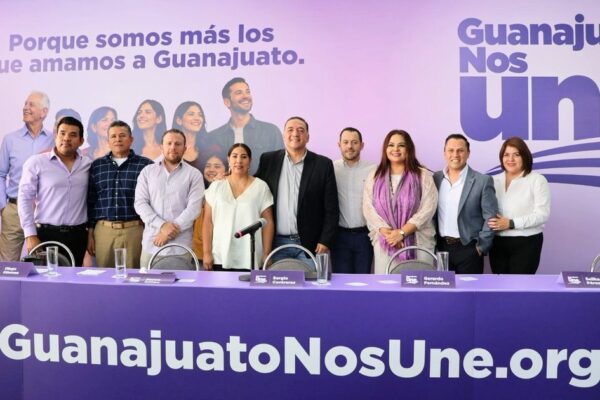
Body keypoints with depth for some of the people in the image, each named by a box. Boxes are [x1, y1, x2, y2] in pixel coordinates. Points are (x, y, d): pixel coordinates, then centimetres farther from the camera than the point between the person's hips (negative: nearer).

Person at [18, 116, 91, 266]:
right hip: (45, 234, -2)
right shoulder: (36, 162, -2)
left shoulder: (88, 165, 6)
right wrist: (30, 235, -8)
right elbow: (25, 199, -3)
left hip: (77, 236, 3)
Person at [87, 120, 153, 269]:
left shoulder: (146, 165, 1)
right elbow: (90, 202, 12)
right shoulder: (97, 166, 11)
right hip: (103, 230, 2)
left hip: (135, 230, -2)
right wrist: (90, 233, 9)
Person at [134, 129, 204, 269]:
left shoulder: (194, 174, 3)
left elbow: (194, 208, -6)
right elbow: (140, 203, 1)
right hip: (151, 245, 2)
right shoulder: (147, 171, 9)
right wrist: (162, 225, -13)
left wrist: (169, 232, -12)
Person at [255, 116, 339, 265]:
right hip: (277, 243, 1)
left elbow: (331, 209, 0)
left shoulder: (323, 164, 1)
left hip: (311, 244, -1)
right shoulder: (268, 160, 6)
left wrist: (325, 242, -6)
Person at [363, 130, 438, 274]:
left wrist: (402, 232, -14)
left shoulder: (423, 176, 3)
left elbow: (428, 208, -6)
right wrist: (386, 232, -12)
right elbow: (368, 208, 2)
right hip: (385, 242, 2)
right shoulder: (374, 177, 10)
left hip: (418, 242, -2)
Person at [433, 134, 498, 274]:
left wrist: (481, 247, -9)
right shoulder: (435, 178, 6)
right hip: (440, 247, 4)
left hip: (468, 249, -4)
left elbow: (490, 217, -7)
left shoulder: (482, 181, -6)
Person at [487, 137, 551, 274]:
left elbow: (542, 214, -11)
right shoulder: (494, 181, 11)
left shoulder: (537, 180, -3)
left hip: (526, 243, -4)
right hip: (497, 243, 4)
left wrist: (511, 223, -18)